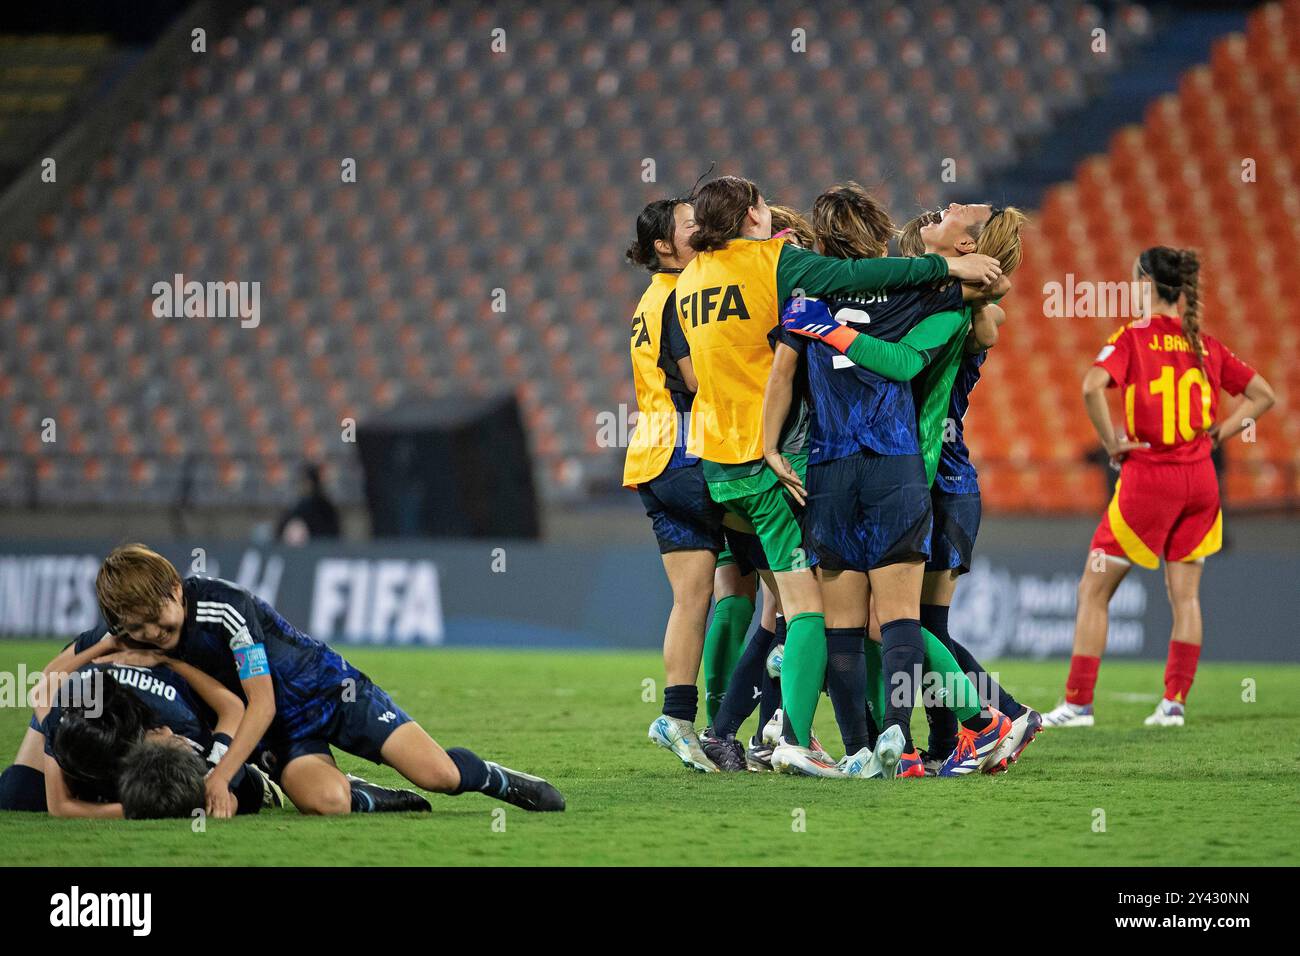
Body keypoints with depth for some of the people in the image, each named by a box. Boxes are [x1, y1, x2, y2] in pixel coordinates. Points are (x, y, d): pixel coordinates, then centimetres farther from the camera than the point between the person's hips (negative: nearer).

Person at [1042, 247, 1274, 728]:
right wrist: (1215, 435, 10)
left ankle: (1078, 703, 2)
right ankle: (1174, 702, 6)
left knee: (1093, 591, 4)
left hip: (1148, 476, -5)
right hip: (1199, 479, 5)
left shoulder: (1133, 337, -8)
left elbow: (1092, 387, -25)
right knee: (1185, 594, 10)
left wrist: (1111, 442, -12)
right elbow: (1263, 394, 13)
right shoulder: (1205, 345, 7)